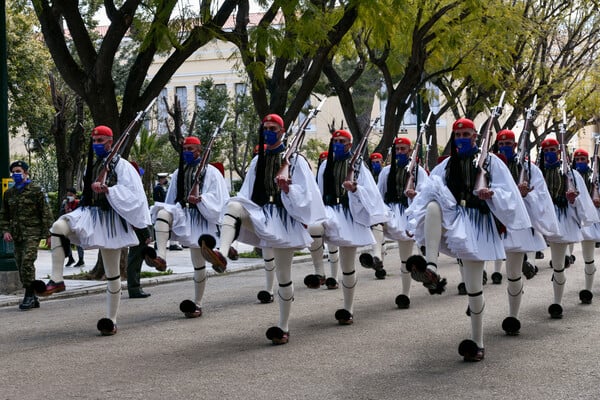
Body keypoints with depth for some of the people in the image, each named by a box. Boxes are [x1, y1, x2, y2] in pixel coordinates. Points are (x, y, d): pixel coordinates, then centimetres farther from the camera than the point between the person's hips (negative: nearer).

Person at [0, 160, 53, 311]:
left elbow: (46, 213, -2)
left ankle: (29, 295, -11)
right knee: (21, 266, 6)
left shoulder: (36, 190, 0)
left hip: (32, 234, -6)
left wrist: (47, 233, -8)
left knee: (27, 262, -19)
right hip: (16, 235, 6)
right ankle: (33, 299, 14)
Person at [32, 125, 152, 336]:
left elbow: (131, 193, -17)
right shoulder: (92, 165, 14)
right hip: (89, 214, 5)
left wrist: (108, 190, -28)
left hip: (110, 220, -5)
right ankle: (56, 280, -25)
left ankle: (111, 320, 10)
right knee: (58, 227, -24)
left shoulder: (121, 165, -6)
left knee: (112, 272, 2)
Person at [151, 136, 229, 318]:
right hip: (181, 213, 4)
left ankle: (197, 304, 12)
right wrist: (170, 223, 14)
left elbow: (217, 200, -8)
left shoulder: (210, 172, 0)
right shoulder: (178, 173, 14)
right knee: (163, 213, -31)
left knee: (199, 263, 1)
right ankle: (160, 254, -45)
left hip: (200, 219, -4)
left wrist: (200, 199, -27)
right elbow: (171, 198, 19)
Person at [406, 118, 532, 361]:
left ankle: (477, 343, 8)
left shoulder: (490, 161, 5)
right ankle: (430, 268, -42)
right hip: (451, 218, 3)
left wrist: (492, 194, -22)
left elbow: (507, 194, -2)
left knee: (474, 287, -4)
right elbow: (430, 193, 13)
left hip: (476, 224, -3)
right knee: (433, 206, -33)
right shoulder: (447, 165, 14)